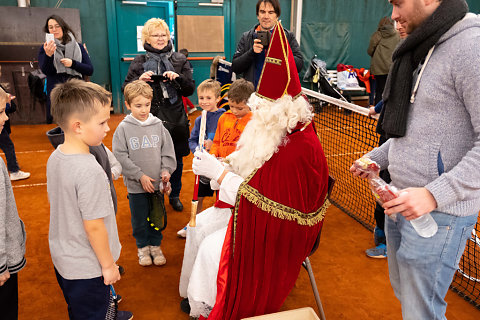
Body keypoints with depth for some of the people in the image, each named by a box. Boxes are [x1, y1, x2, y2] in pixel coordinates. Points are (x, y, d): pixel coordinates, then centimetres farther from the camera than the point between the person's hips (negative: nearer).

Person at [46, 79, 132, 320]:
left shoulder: (54, 157, -4)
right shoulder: (90, 171, -31)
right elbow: (94, 226, -26)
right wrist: (108, 265, -12)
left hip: (61, 258, 8)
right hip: (86, 268, -8)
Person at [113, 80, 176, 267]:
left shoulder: (158, 125, 0)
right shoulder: (123, 128, -8)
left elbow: (168, 151, 4)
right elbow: (120, 157, -11)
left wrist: (166, 170, -11)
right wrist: (140, 176, -15)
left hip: (158, 183, 2)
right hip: (136, 185, -2)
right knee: (139, 219, 11)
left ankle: (155, 245, 34)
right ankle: (142, 247, 32)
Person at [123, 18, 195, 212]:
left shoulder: (179, 60, 8)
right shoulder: (139, 62, 8)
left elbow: (190, 89, 4)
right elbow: (125, 89, 3)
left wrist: (178, 78, -15)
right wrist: (139, 80, -17)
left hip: (175, 119, 1)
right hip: (148, 119, -1)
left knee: (176, 160, 11)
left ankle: (174, 195, 29)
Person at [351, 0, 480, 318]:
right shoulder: (423, 49, 14)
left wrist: (435, 195, -27)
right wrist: (378, 157, 13)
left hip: (439, 211, -9)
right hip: (401, 200, 9)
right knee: (403, 291, 24)